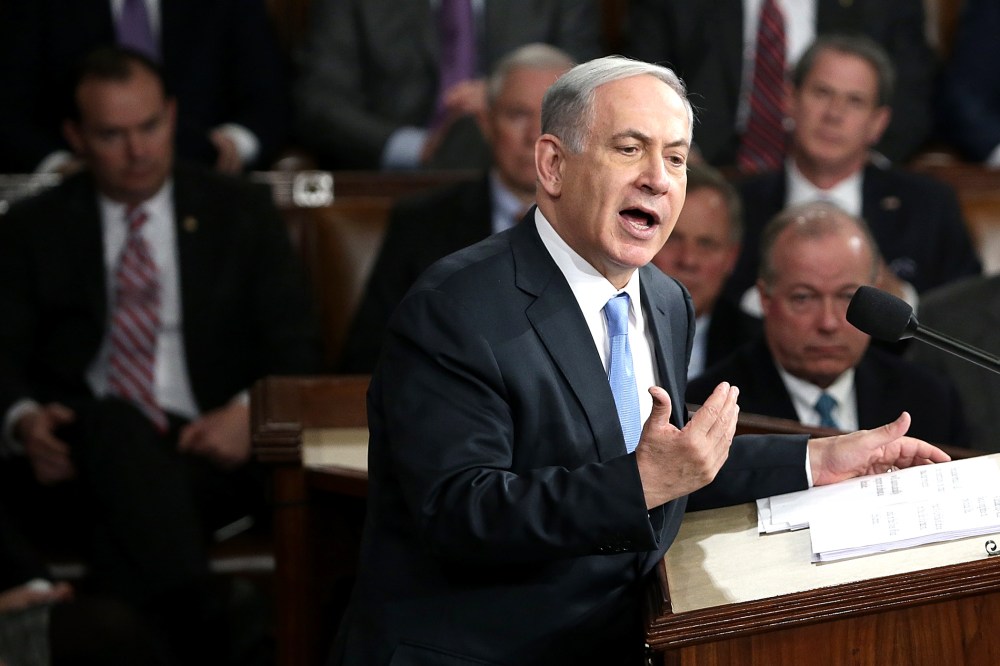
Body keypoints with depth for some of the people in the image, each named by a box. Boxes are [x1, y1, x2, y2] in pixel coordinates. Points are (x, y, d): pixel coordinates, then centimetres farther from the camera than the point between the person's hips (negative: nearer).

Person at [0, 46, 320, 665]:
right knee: (112, 424, -37)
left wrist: (250, 411, -15)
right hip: (80, 452, -1)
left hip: (209, 448, 1)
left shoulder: (241, 212, 15)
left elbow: (296, 347, 8)